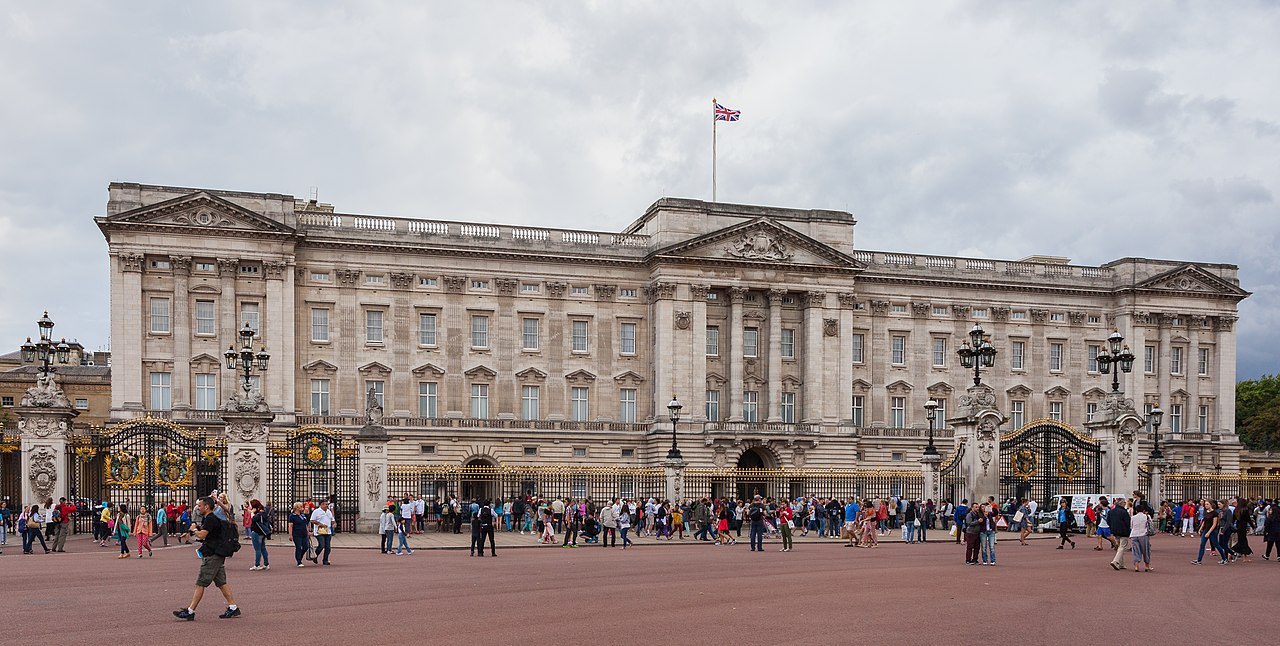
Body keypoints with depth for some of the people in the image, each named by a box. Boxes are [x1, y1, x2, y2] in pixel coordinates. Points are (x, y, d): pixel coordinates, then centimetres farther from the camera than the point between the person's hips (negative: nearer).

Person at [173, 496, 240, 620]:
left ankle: (190, 611, -1)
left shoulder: (210, 519, -14)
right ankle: (233, 608, 6)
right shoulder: (215, 519, 17)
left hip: (212, 556, -10)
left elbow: (201, 535, -23)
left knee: (200, 584, -5)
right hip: (218, 555, 10)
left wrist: (194, 530, -3)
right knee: (221, 583, 9)